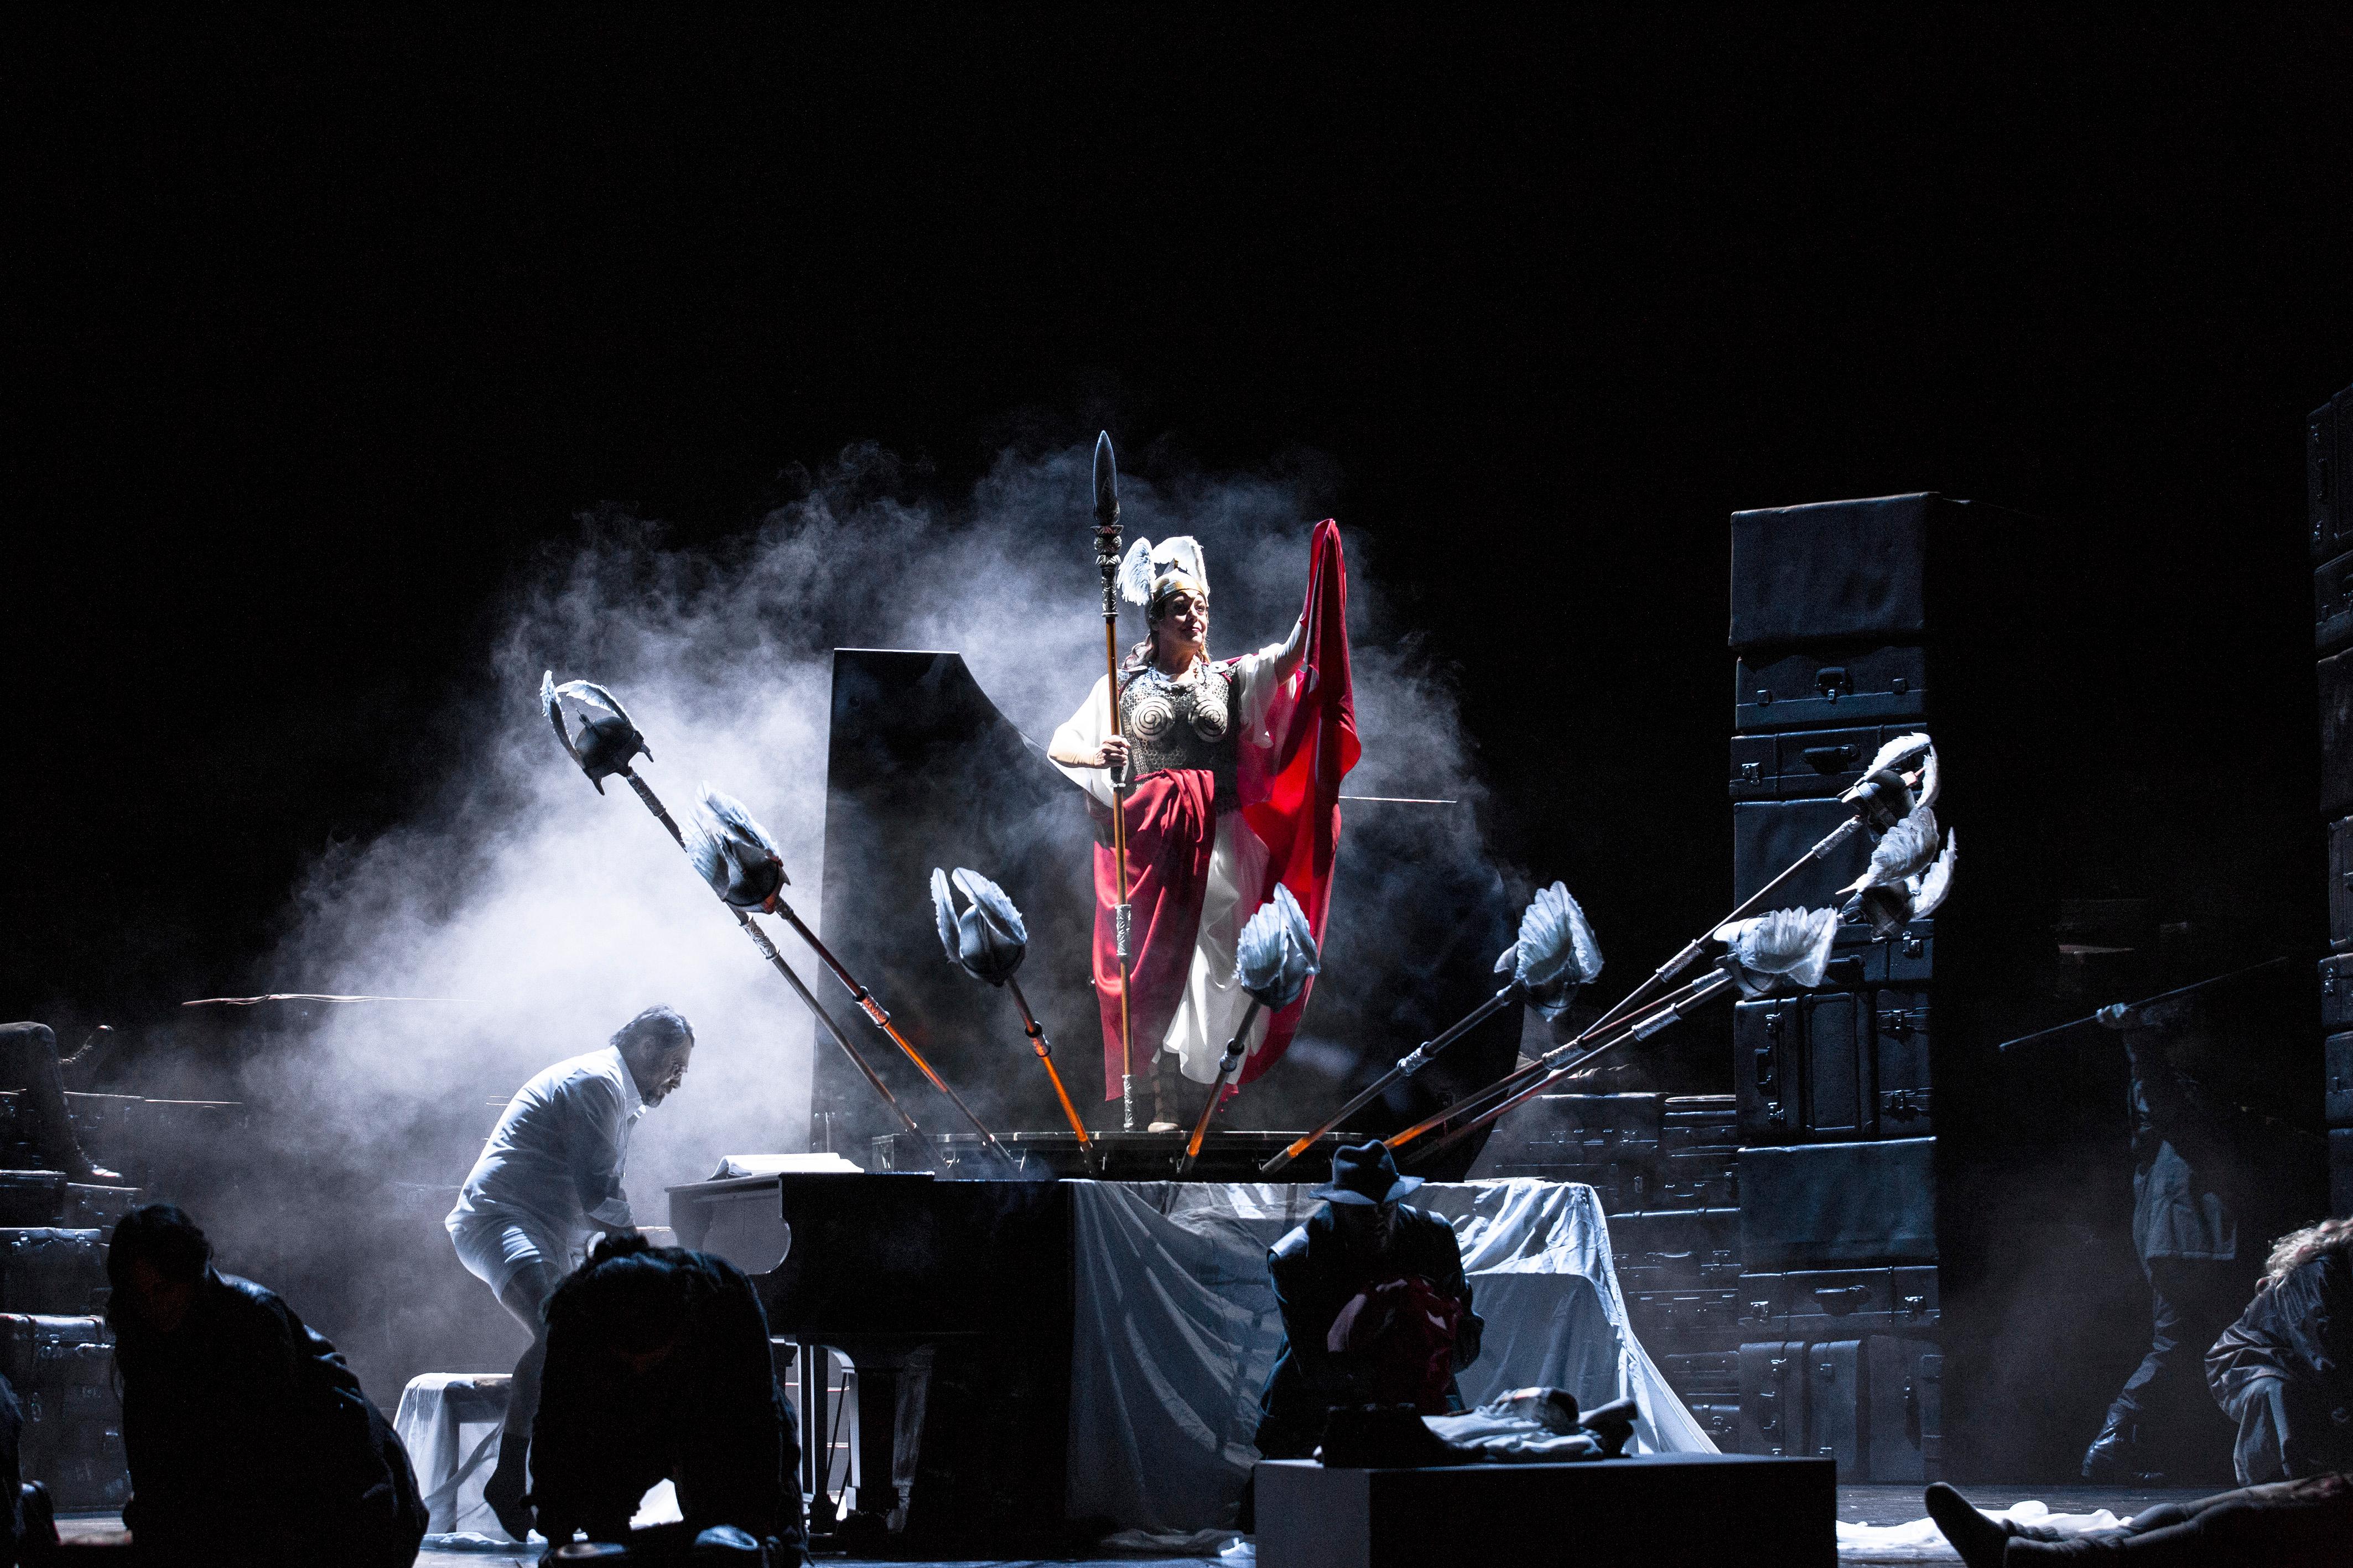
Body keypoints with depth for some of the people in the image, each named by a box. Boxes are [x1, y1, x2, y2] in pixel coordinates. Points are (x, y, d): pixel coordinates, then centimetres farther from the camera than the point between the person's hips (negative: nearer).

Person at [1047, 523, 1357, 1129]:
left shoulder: (1229, 678, 10)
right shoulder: (1126, 685, 9)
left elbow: (1291, 654, -8)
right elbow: (1059, 747, 7)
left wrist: (1320, 575, -21)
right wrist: (1098, 754, -17)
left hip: (1220, 840, 1)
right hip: (1152, 841, -1)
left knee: (1216, 959, -3)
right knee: (1156, 963, -3)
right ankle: (1161, 1101, 0)